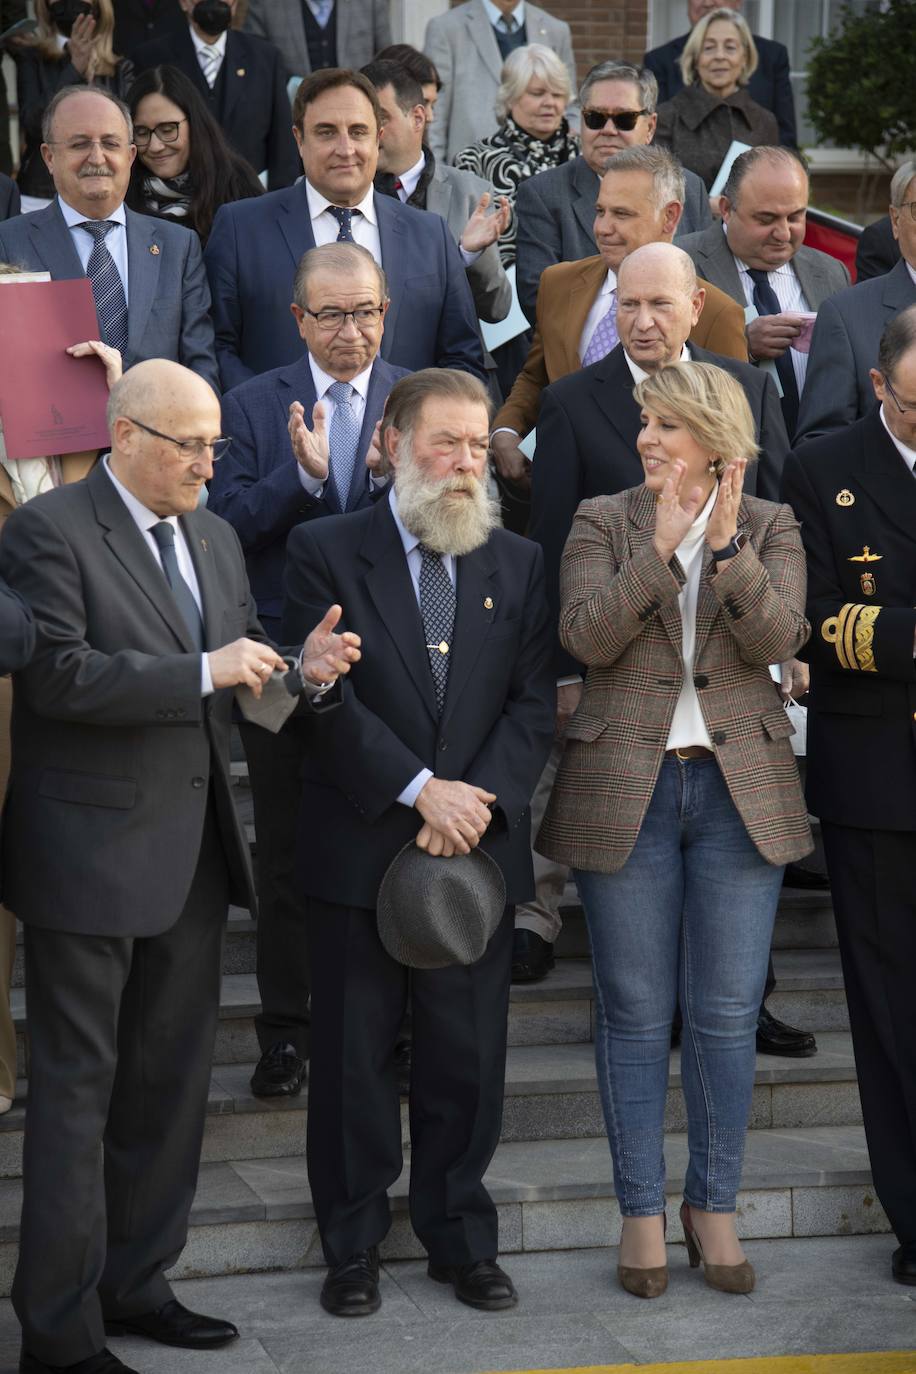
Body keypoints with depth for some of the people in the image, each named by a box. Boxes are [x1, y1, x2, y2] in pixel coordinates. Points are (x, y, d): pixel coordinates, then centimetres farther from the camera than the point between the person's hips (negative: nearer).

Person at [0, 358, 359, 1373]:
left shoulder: (213, 540, 14)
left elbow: (239, 665, 19)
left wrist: (299, 671, -3)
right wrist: (204, 672, -22)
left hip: (192, 857, 8)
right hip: (90, 856, -8)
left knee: (169, 1082, 14)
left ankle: (134, 1286, 28)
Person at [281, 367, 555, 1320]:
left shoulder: (518, 564, 9)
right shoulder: (324, 552, -2)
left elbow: (532, 703, 3)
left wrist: (479, 799, -12)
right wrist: (419, 790, -16)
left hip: (478, 847, 3)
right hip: (358, 848, -2)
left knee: (468, 1057, 7)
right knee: (353, 1056, 5)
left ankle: (461, 1239, 20)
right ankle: (352, 1244, 18)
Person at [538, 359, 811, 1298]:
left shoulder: (770, 528, 5)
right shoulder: (603, 522, 3)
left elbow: (777, 637, -11)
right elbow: (585, 636, -12)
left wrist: (728, 548, -23)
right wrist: (661, 548, -19)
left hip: (740, 790, 1)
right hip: (625, 789, 0)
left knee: (727, 1014, 4)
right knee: (636, 1014, 5)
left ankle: (713, 1206, 18)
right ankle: (641, 1212, 15)